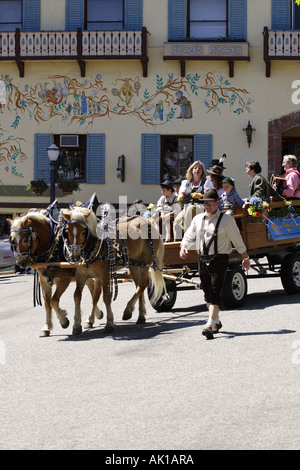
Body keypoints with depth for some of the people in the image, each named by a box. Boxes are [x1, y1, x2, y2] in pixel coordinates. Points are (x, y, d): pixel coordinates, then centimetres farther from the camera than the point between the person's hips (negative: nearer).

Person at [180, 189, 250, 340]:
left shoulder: (226, 219, -3)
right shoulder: (198, 219, 10)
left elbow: (237, 240, 3)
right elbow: (189, 236, 15)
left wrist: (245, 258, 8)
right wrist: (183, 247, -7)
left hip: (219, 259, -5)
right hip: (203, 259, 5)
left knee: (215, 292, -13)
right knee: (207, 293, 11)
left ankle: (210, 325, -17)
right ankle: (217, 321, 28)